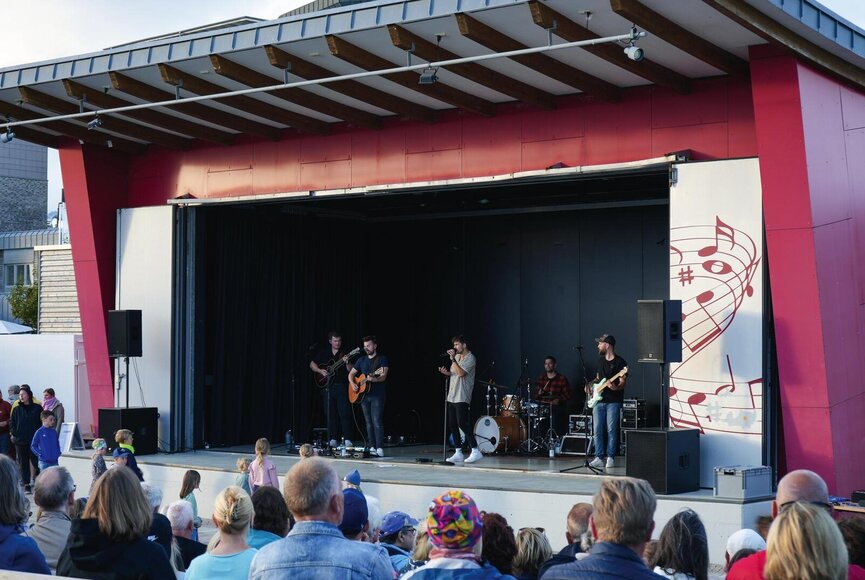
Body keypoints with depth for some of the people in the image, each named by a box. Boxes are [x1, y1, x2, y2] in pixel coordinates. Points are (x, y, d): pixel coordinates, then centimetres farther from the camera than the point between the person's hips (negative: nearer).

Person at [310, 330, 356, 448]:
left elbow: (350, 371, -2)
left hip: (342, 386, -3)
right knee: (330, 414, 4)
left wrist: (347, 363, -22)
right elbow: (312, 364, 16)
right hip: (328, 386, 3)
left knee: (345, 413, -9)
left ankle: (347, 439, -11)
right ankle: (333, 439, 8)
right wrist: (320, 371, -1)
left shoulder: (345, 352, 3)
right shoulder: (324, 352, 10)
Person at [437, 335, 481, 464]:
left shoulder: (470, 358, -9)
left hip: (462, 397, -9)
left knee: (462, 423, -15)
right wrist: (446, 372, 5)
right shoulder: (457, 357, 17)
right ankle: (458, 453, 12)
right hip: (452, 396, 9)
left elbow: (461, 373, -21)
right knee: (452, 425, 7)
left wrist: (453, 359, -19)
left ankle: (475, 451, -12)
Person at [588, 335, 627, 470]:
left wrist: (616, 387, -29)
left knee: (611, 430, -4)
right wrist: (590, 384, 10)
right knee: (598, 430, 1)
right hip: (599, 400, 6)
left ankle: (610, 458, 3)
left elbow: (622, 382, -9)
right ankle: (599, 458, 4)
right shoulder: (600, 359, 15)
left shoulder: (620, 362, -6)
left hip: (613, 401, -6)